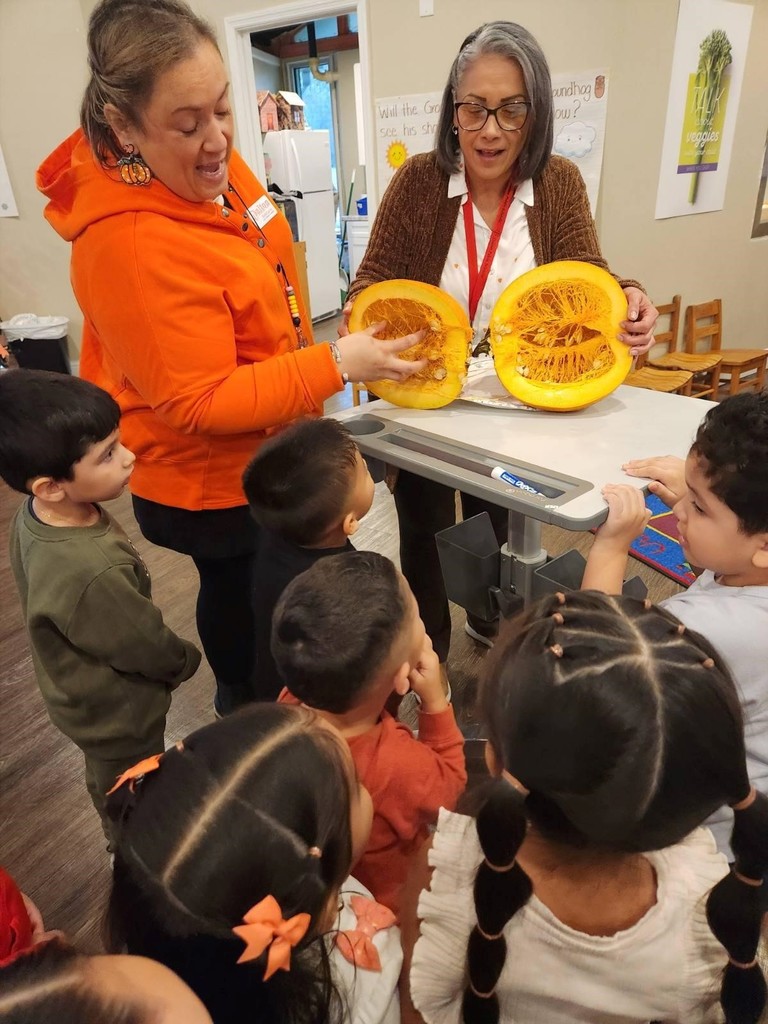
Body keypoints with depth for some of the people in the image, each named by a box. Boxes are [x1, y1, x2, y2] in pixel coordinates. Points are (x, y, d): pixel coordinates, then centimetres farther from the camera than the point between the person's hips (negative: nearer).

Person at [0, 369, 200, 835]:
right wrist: (186, 660, -4)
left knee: (111, 780, 34)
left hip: (90, 694, 8)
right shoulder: (89, 574, -44)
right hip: (118, 711, -8)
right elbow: (148, 647, -26)